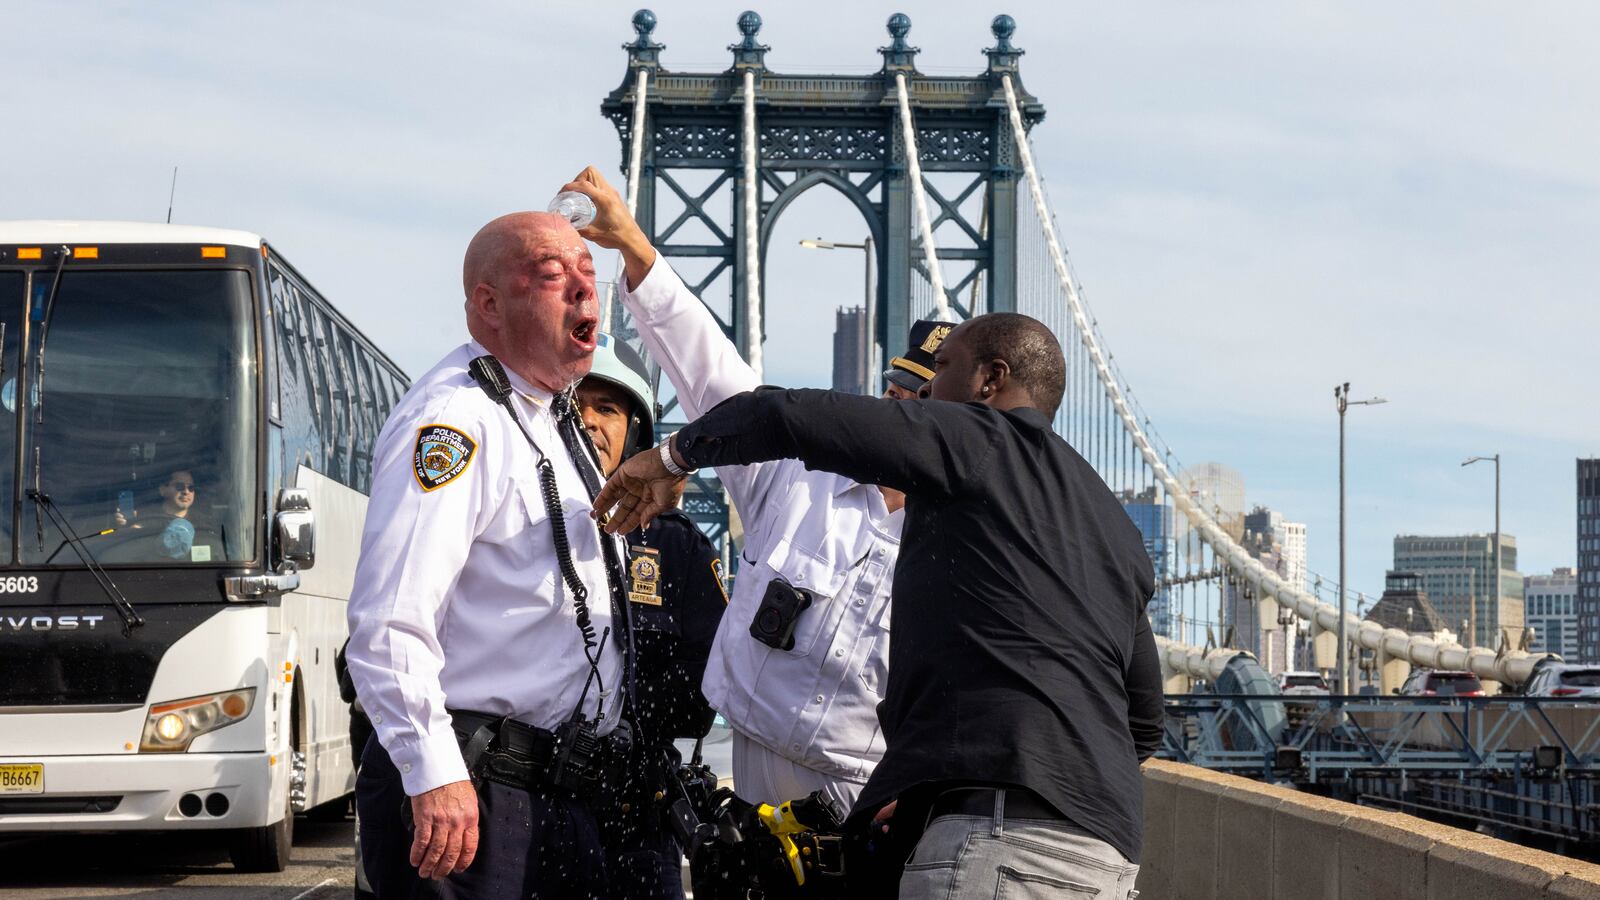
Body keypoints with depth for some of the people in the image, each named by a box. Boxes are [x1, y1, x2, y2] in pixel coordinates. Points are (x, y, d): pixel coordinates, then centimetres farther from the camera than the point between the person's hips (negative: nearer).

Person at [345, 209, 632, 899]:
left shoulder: (554, 419, 18)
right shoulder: (452, 420, -14)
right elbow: (389, 620, -23)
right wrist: (435, 776, -27)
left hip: (561, 793, 10)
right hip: (467, 798, -9)